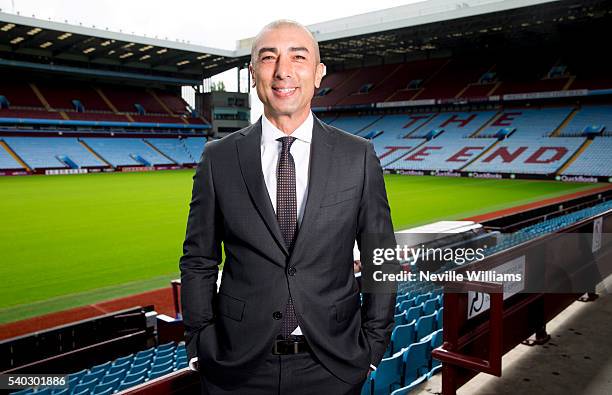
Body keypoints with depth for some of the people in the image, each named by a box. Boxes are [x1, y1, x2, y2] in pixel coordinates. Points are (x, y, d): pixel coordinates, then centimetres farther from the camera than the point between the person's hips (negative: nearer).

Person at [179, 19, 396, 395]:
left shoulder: (359, 156, -5)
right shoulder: (219, 158, -4)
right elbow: (198, 262, 2)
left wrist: (373, 348, 0)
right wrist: (200, 349, 0)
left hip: (332, 365, 0)